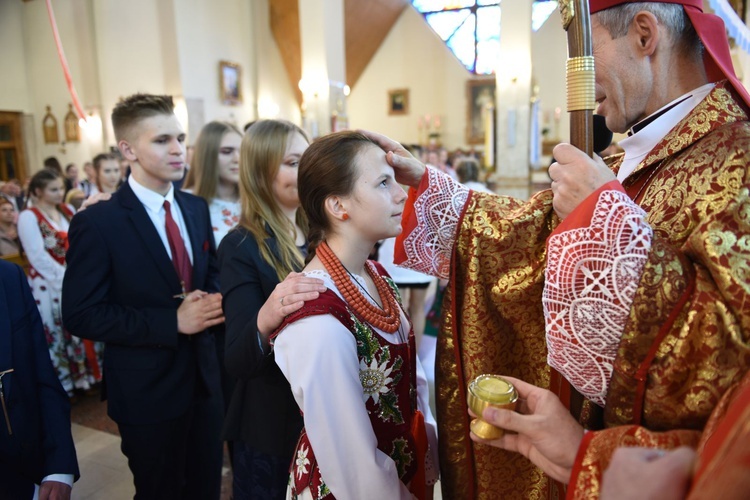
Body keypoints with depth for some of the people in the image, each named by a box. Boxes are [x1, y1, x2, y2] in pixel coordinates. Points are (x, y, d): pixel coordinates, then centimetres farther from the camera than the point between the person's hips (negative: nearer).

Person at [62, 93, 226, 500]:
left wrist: (213, 300, -12)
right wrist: (173, 322, -24)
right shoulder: (96, 223, -15)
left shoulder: (196, 208, 3)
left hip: (204, 376, 5)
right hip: (147, 389, -5)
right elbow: (81, 314, -17)